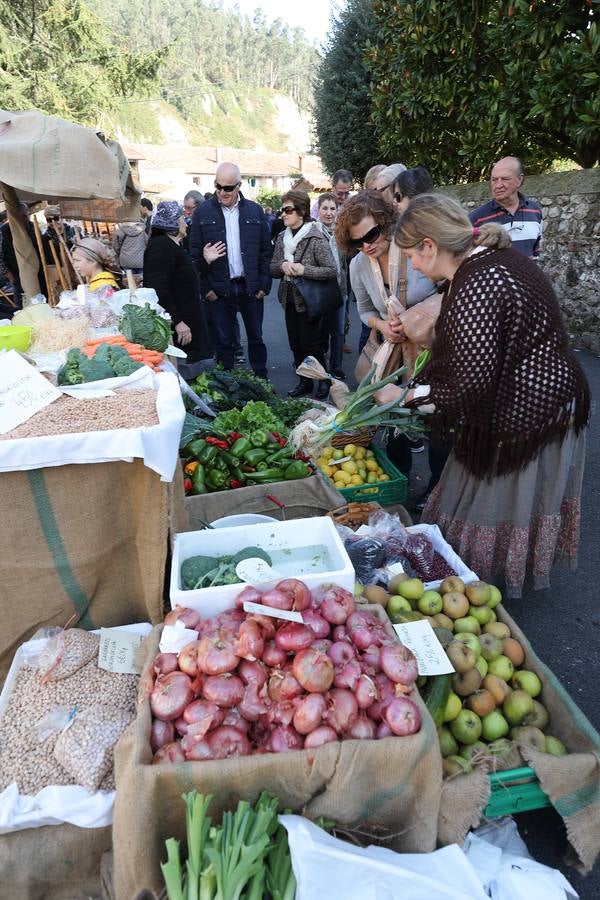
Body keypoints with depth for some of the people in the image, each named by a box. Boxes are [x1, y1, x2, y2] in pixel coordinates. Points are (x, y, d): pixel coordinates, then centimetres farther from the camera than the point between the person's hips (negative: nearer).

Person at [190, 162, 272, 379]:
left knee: (256, 338, 11)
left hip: (251, 287, 1)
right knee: (225, 341, 7)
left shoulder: (255, 211, 4)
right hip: (220, 289, -1)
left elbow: (266, 250, 5)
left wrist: (264, 285, -2)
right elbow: (195, 253, 0)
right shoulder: (203, 212, 1)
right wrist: (205, 287, -8)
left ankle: (261, 380, 25)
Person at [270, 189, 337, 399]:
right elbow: (273, 269, 11)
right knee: (295, 344, 10)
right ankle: (304, 381, 24)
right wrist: (282, 266, -12)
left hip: (308, 300, -6)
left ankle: (324, 381, 18)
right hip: (289, 299, 6)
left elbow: (332, 270, -16)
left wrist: (304, 270, -24)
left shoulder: (316, 239, -12)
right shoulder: (282, 238, 7)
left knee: (310, 344, -2)